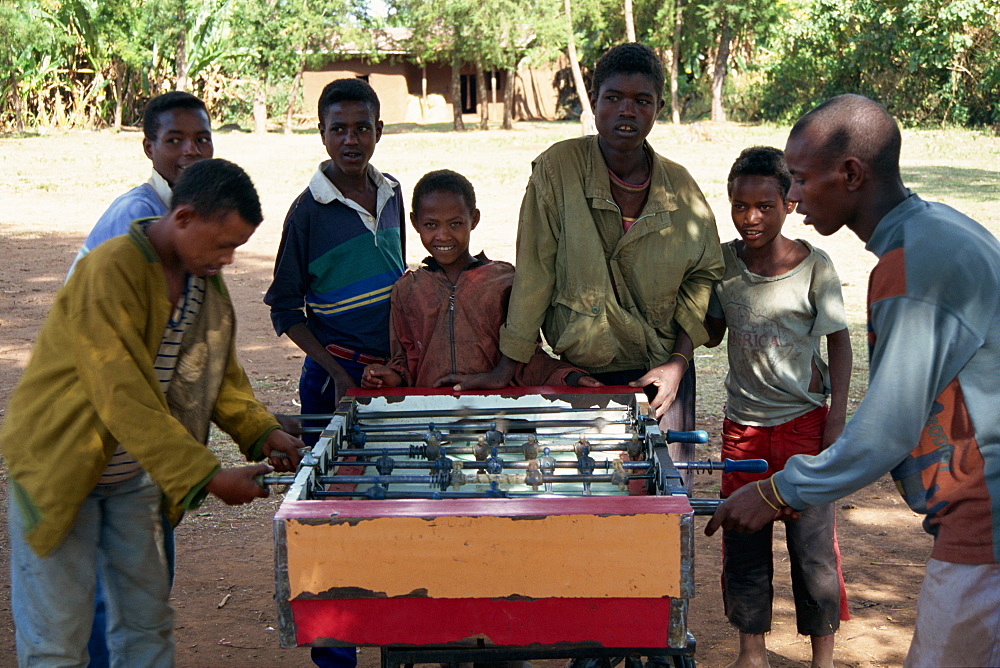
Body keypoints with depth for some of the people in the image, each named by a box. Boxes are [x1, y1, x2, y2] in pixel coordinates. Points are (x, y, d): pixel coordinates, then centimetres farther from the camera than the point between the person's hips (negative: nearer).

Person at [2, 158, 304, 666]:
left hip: (135, 473, 7)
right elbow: (124, 399, -29)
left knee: (147, 622, 13)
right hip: (58, 468, -7)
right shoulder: (111, 271, -25)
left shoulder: (206, 277, 1)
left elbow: (220, 371, 12)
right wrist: (206, 476, -29)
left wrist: (261, 432, -4)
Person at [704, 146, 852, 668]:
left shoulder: (814, 266, -9)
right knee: (742, 543, 8)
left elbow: (839, 341, -2)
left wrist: (837, 416, -7)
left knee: (812, 544, 2)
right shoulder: (722, 262, -1)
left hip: (805, 420, -3)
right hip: (743, 423, 3)